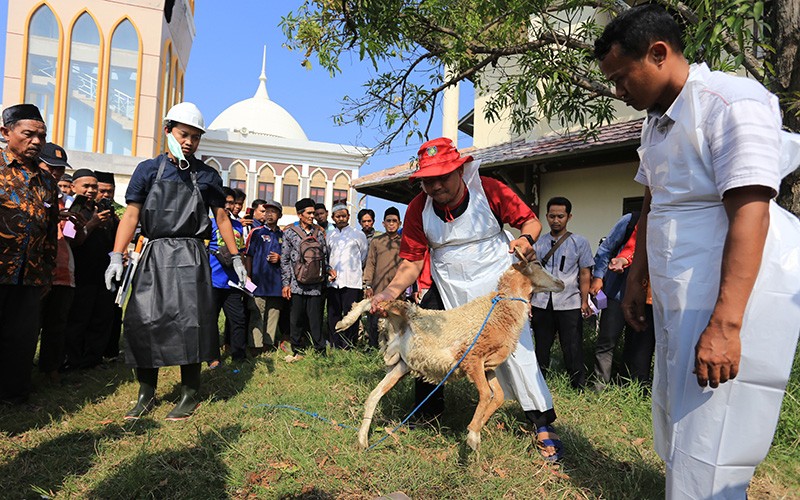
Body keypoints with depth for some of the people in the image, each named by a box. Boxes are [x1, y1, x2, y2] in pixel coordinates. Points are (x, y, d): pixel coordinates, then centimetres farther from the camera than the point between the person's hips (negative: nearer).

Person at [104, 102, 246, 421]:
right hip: (153, 254, 2)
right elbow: (131, 214, 3)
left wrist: (236, 259, 8)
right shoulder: (148, 170, 8)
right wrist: (117, 257, -7)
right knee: (142, 321, 2)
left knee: (188, 320, -4)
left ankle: (190, 395, 11)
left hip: (189, 256, -1)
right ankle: (146, 394, 18)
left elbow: (221, 218, 11)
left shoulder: (207, 176, 8)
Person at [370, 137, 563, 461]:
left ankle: (542, 426, 11)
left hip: (497, 283, -2)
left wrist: (526, 238, -30)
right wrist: (391, 291, -27)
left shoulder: (490, 191, -15)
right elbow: (412, 261, -10)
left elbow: (531, 220, -6)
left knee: (516, 348, -5)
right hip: (448, 288, 3)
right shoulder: (419, 209, -11)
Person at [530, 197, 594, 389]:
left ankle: (578, 387, 11)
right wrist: (528, 299, 6)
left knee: (573, 350, 0)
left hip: (569, 304, -2)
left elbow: (585, 274, 5)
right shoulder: (539, 243, 10)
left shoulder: (579, 242, 5)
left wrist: (585, 302, -1)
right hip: (541, 304, 3)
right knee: (541, 348, 11)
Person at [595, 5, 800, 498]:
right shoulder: (657, 121, 15)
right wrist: (637, 282, 18)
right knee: (675, 428, 17)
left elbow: (749, 215, -22)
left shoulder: (732, 102, -13)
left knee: (706, 457, -3)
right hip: (680, 300, 9)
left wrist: (724, 324, -27)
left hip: (734, 300, -9)